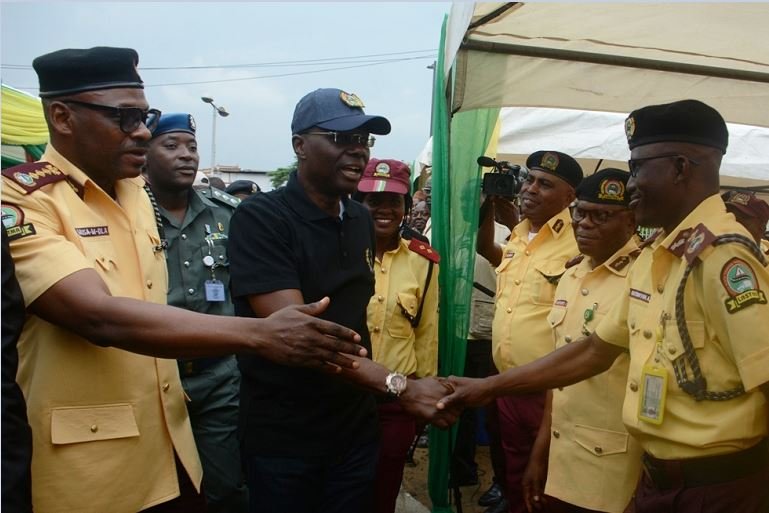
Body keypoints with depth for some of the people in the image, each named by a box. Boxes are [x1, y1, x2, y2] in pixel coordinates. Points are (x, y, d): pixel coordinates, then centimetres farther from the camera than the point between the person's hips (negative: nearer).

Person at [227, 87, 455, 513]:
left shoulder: (361, 219, 5)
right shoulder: (259, 218, -16)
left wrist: (374, 394, 6)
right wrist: (397, 385, -33)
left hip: (356, 428, 6)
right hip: (281, 437, -5)